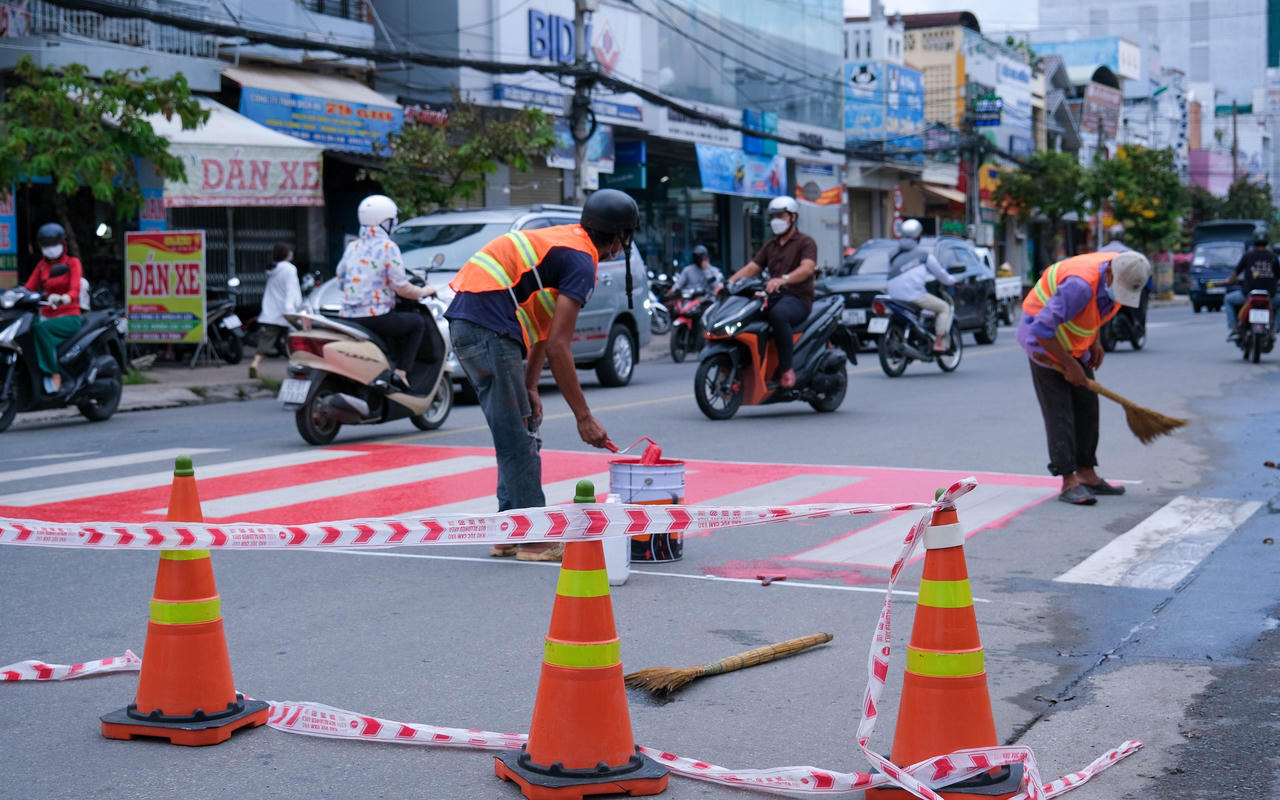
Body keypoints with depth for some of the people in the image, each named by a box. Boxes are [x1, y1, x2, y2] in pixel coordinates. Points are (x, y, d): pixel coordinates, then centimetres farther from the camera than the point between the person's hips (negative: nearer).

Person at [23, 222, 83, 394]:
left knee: (41, 329, -34)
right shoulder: (42, 265, 18)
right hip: (47, 316, 5)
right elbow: (29, 288, 7)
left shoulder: (72, 263, 2)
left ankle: (54, 376, -35)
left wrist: (63, 298, -38)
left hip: (70, 317, -5)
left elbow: (75, 290, -15)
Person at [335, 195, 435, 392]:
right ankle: (400, 373, 0)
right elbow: (402, 288, -10)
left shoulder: (352, 247, 11)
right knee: (418, 322, 13)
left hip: (348, 316, 7)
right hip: (376, 315, -7)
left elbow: (341, 278, 20)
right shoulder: (388, 247, -9)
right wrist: (424, 292, 10)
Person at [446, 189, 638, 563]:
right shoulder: (581, 261, -9)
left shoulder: (563, 240, 20)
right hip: (488, 330, -10)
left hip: (464, 323, 10)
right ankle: (534, 538, 0)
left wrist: (529, 387, 20)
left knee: (521, 433, 16)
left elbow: (544, 329, 23)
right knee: (518, 440, -5)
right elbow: (557, 347, -14)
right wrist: (584, 417, -10)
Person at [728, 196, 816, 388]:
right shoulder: (770, 246, 25)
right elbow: (751, 268, 14)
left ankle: (786, 368, -33)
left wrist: (783, 279, -37)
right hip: (773, 298, 7)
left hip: (798, 298, -6)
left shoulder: (805, 242, 3)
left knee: (778, 314, -41)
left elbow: (808, 268, -17)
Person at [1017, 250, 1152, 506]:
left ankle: (1086, 474, 13)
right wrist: (1069, 365, -24)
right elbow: (1042, 329, -33)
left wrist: (1095, 342, 4)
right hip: (1044, 339, -8)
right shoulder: (1081, 285, -36)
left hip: (1074, 341, 8)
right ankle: (1069, 482, -13)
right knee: (1058, 409, -12)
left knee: (1087, 405, 6)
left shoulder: (1121, 274, -10)